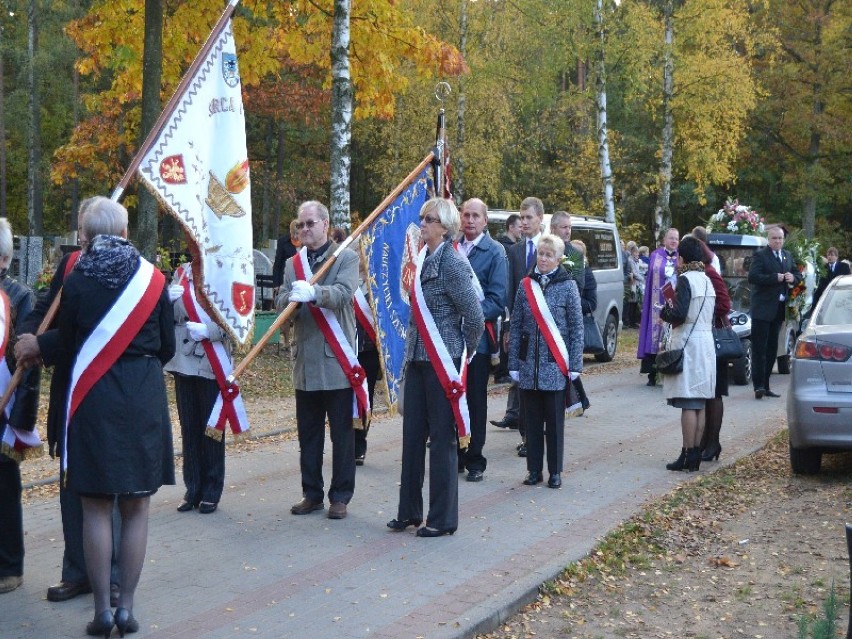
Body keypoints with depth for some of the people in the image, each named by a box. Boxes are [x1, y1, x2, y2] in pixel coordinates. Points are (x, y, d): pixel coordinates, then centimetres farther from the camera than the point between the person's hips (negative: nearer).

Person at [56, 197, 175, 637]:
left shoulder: (76, 280, -4)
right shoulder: (152, 278, 0)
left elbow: (66, 348, 2)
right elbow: (167, 346, 6)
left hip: (92, 398, -1)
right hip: (144, 397, 1)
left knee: (96, 507, 6)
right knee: (135, 508, 9)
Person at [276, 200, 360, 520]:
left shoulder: (346, 258, 0)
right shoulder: (292, 263, 13)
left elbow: (343, 293, -17)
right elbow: (282, 304, 3)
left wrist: (313, 292, -36)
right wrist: (294, 296, -20)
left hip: (337, 361, -4)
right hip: (305, 362, 4)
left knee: (342, 434, 2)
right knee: (308, 434, 11)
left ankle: (340, 496, 11)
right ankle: (312, 494, 20)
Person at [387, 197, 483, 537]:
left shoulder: (452, 263, -14)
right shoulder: (423, 258, 10)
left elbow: (475, 315, -16)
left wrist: (463, 352, -4)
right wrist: (411, 349, 14)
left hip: (443, 362, -8)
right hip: (417, 358, 8)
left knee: (442, 439, 1)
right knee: (412, 435, 12)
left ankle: (443, 519, 11)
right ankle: (410, 511, 24)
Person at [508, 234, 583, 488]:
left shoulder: (567, 286, -2)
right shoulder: (526, 285, 5)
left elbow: (576, 327, -2)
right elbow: (516, 326, 5)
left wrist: (575, 365, -7)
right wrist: (513, 363, 1)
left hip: (555, 366, -2)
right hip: (528, 365, 2)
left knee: (554, 422, 4)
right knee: (531, 420, 8)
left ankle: (555, 472, 14)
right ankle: (534, 470, 17)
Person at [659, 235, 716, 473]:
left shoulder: (685, 279, -11)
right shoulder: (707, 280, 14)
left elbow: (679, 314, -19)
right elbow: (712, 315, 16)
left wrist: (664, 310, 1)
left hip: (688, 344, -8)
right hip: (706, 343, 8)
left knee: (688, 404, -6)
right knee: (700, 403, 10)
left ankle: (688, 455, -5)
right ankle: (696, 452, 13)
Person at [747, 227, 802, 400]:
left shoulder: (788, 256, 16)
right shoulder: (760, 255, -6)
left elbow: (798, 274, 20)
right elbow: (752, 276, -18)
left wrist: (793, 278, -3)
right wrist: (775, 278, -23)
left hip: (780, 308, 7)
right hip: (763, 308, -7)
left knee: (772, 348, 10)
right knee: (759, 348, -7)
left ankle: (765, 385, 16)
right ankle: (759, 385, -8)